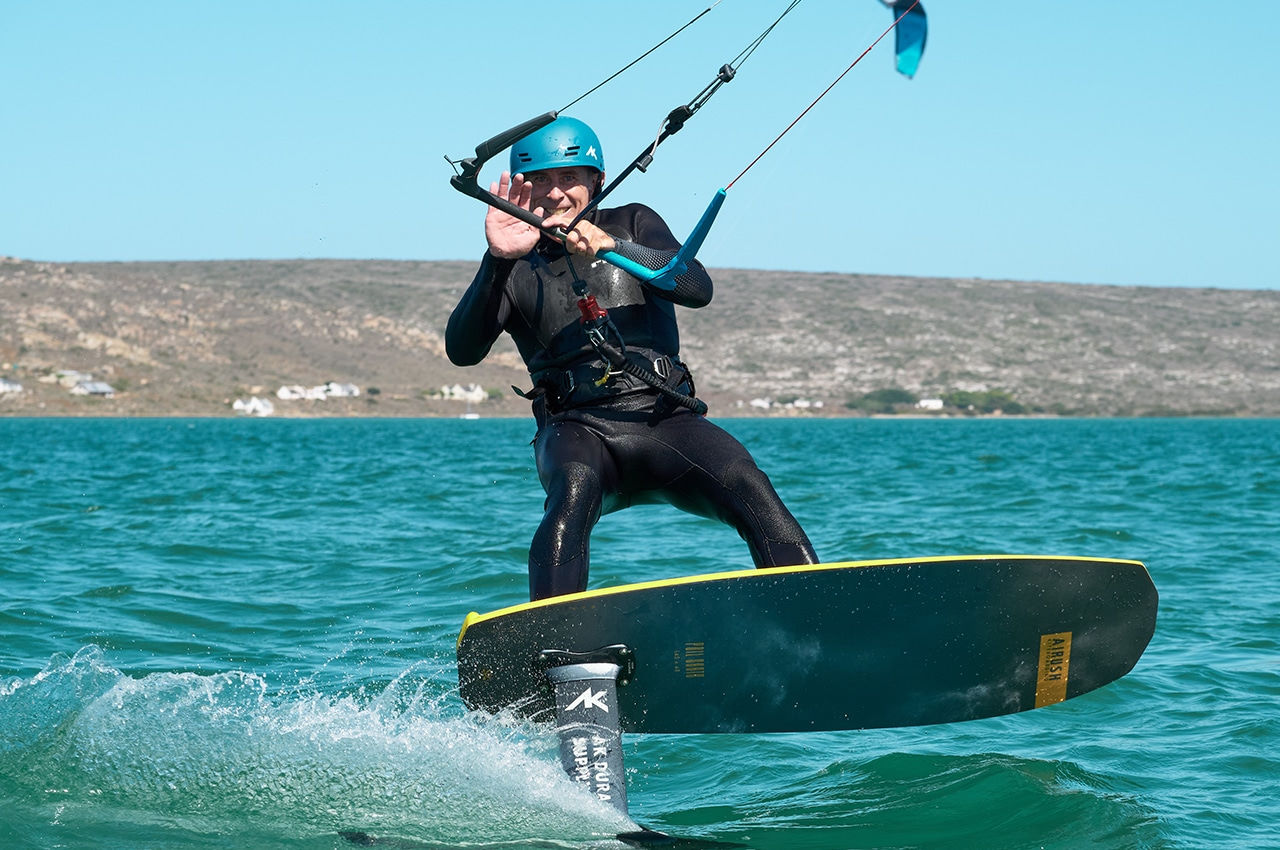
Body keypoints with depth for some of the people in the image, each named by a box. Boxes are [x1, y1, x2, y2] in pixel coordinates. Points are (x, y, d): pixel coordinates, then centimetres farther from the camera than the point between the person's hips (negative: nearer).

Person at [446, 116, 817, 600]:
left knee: (746, 485, -27)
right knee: (574, 490, -36)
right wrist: (498, 260, -16)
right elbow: (462, 350, -3)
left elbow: (698, 289, -2)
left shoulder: (632, 224, 16)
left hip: (666, 420, 1)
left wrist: (612, 246, -16)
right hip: (577, 429, -1)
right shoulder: (518, 269, 13)